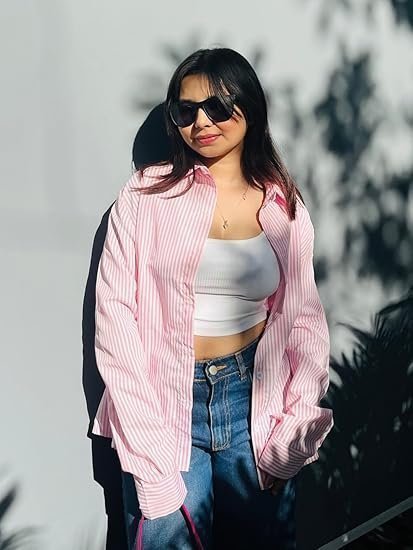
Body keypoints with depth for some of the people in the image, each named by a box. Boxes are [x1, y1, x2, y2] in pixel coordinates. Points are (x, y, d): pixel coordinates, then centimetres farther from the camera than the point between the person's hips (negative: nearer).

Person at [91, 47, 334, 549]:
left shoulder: (284, 205, 4)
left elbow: (304, 318, 7)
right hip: (163, 400, -2)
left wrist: (298, 419, -6)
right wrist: (146, 433, -13)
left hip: (255, 396, 2)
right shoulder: (147, 195, -3)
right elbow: (114, 311, -6)